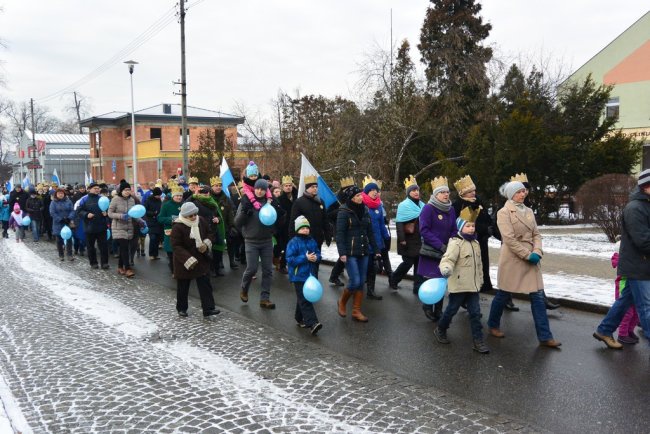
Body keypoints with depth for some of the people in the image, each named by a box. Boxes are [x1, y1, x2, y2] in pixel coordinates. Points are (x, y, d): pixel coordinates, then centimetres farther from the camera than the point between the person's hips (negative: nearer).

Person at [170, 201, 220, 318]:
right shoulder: (178, 226, -21)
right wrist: (188, 260, -27)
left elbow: (209, 233, 11)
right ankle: (181, 308, 29)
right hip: (184, 262, -4)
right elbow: (176, 246, -21)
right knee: (183, 286, 11)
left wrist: (206, 244, -10)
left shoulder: (201, 221, -4)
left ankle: (208, 308, 2)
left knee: (205, 284, 0)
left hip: (201, 259, 4)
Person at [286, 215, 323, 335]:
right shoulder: (293, 242, -11)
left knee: (303, 299, 18)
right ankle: (312, 323, -15)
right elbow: (290, 259, -16)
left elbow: (318, 253, 14)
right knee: (304, 300, -9)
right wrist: (305, 258, -22)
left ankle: (300, 318, 34)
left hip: (309, 275, 7)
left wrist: (316, 257, -10)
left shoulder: (312, 241, 8)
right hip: (298, 276, -7)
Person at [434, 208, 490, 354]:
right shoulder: (456, 243, -14)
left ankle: (478, 340, 11)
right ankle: (440, 330, 30)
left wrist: (480, 280, 23)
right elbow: (448, 258, -28)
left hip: (473, 286, 7)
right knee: (451, 310, 8)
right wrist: (446, 269, -49)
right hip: (458, 285, -7)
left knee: (475, 312, 5)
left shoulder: (475, 243, 12)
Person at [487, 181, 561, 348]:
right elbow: (509, 239, -17)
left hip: (531, 259, 6)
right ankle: (493, 325, 30)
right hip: (512, 259, -6)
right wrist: (528, 255, -18)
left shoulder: (529, 211, 11)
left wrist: (537, 252, -8)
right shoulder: (504, 212, -9)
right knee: (503, 294, 8)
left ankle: (545, 336, 6)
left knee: (537, 296, 2)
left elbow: (536, 234, 10)